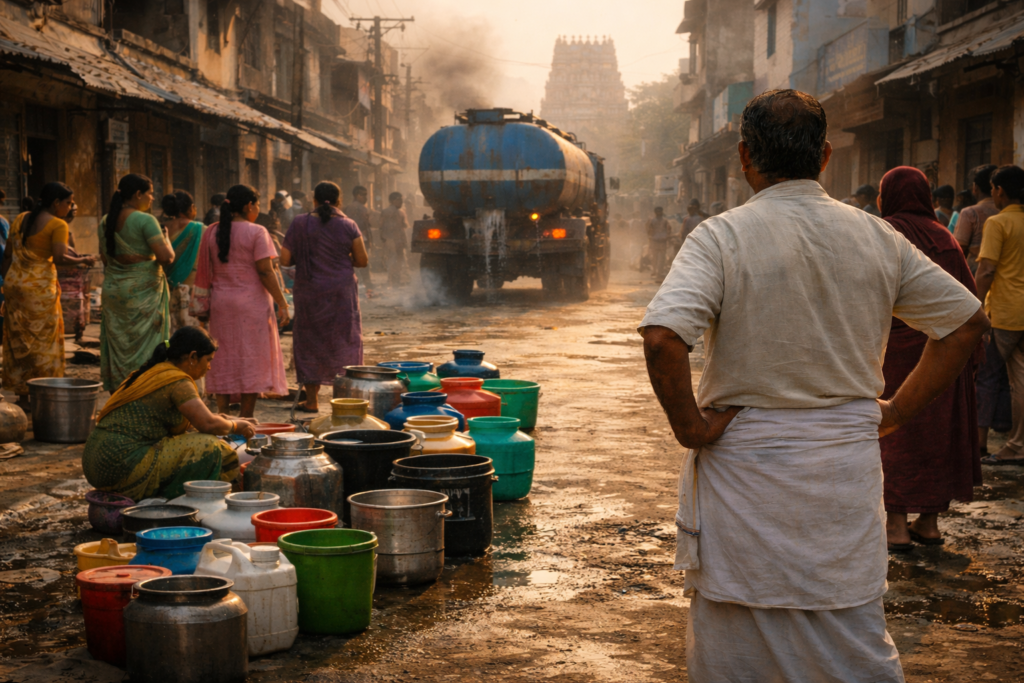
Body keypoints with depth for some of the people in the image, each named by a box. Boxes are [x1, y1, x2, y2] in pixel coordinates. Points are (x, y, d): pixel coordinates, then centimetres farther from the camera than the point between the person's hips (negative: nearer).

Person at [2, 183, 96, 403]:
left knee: (18, 338, 12)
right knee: (43, 339, 3)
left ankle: (21, 393, 17)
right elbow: (59, 258, -20)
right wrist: (83, 260, -5)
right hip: (39, 285, -6)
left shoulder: (21, 219, 11)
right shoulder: (58, 225, -9)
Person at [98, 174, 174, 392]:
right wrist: (167, 244, 1)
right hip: (143, 291, -7)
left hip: (113, 290, 7)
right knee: (144, 348, -1)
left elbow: (105, 259, 16)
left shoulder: (106, 221, 9)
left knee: (117, 347, 11)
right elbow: (166, 257, -19)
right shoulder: (145, 220, -13)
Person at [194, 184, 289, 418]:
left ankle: (222, 414, 5)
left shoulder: (211, 233, 7)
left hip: (220, 302, 5)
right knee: (251, 358, 1)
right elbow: (265, 271, -12)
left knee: (224, 358, 9)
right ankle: (245, 419, 1)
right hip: (252, 301, -5)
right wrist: (282, 304, -9)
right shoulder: (256, 232, -8)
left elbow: (205, 272, 10)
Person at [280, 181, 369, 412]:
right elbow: (362, 261, -2)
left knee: (309, 343, 10)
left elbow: (285, 259, -6)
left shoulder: (300, 224, -5)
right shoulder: (348, 226, -5)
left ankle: (311, 400, 13)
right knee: (344, 341, 11)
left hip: (309, 292, 0)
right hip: (342, 293, 0)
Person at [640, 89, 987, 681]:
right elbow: (968, 321, 8)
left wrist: (690, 426, -12)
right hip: (849, 464, 4)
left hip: (744, 463, -3)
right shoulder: (877, 238, 2)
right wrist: (894, 413, 9)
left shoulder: (721, 237, -11)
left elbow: (663, 337, -26)